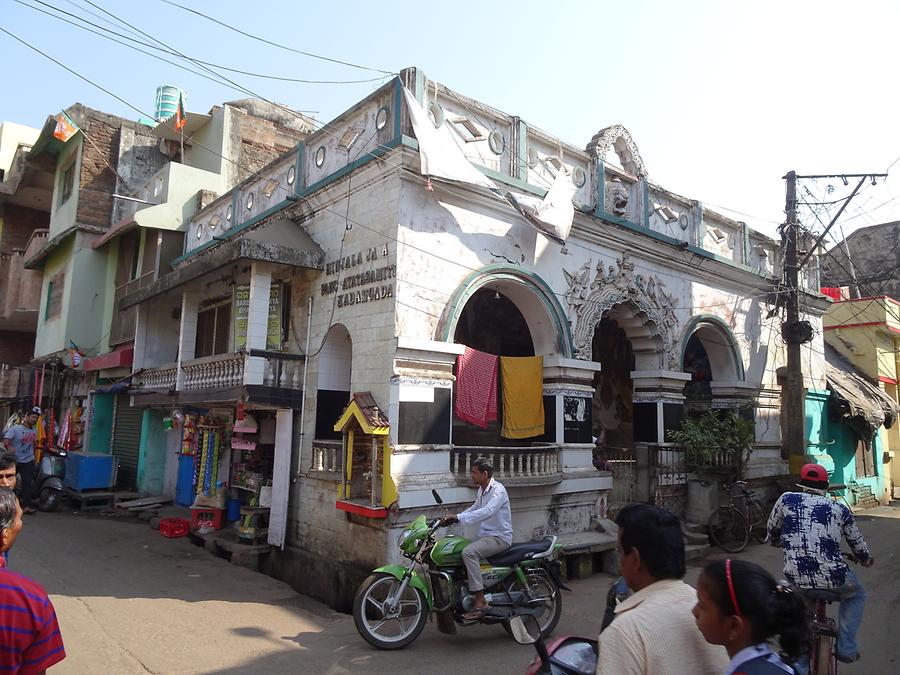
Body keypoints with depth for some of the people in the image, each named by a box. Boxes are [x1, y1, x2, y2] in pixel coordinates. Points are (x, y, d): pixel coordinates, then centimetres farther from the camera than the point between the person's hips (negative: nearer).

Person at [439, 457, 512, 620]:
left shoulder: (498, 490, -17)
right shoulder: (481, 490, 13)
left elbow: (487, 512, -32)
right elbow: (474, 508, 25)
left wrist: (458, 517, -36)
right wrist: (453, 518, 9)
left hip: (500, 537, -10)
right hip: (485, 536, 10)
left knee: (468, 552, -30)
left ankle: (480, 602, -28)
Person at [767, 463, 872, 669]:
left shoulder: (787, 499, 5)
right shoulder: (840, 509, 7)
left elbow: (772, 529, 19)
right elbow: (857, 542, 20)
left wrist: (778, 542, 43)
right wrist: (866, 560, 43)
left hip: (796, 580, 0)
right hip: (834, 579, 0)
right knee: (856, 594, 34)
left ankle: (798, 667, 29)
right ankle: (846, 648, 29)